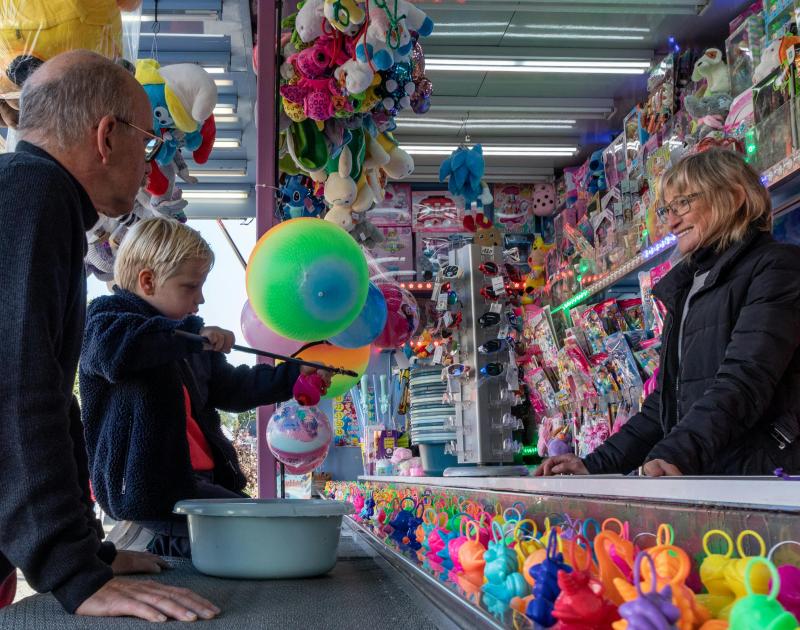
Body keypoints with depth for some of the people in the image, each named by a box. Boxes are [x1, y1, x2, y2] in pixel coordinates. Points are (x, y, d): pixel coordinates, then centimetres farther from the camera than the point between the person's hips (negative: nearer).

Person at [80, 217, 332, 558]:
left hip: (200, 478, 9)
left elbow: (230, 389, 25)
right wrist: (192, 334, -29)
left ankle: (165, 541, 9)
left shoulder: (191, 336, 19)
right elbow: (112, 349, -31)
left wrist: (294, 376, 18)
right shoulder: (107, 316, -6)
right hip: (150, 487, -9)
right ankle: (154, 541, -4)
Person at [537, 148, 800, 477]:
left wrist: (677, 454, -30)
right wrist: (597, 465, 11)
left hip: (758, 471, -6)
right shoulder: (689, 284, 21)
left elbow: (747, 377, -17)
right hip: (695, 474, 6)